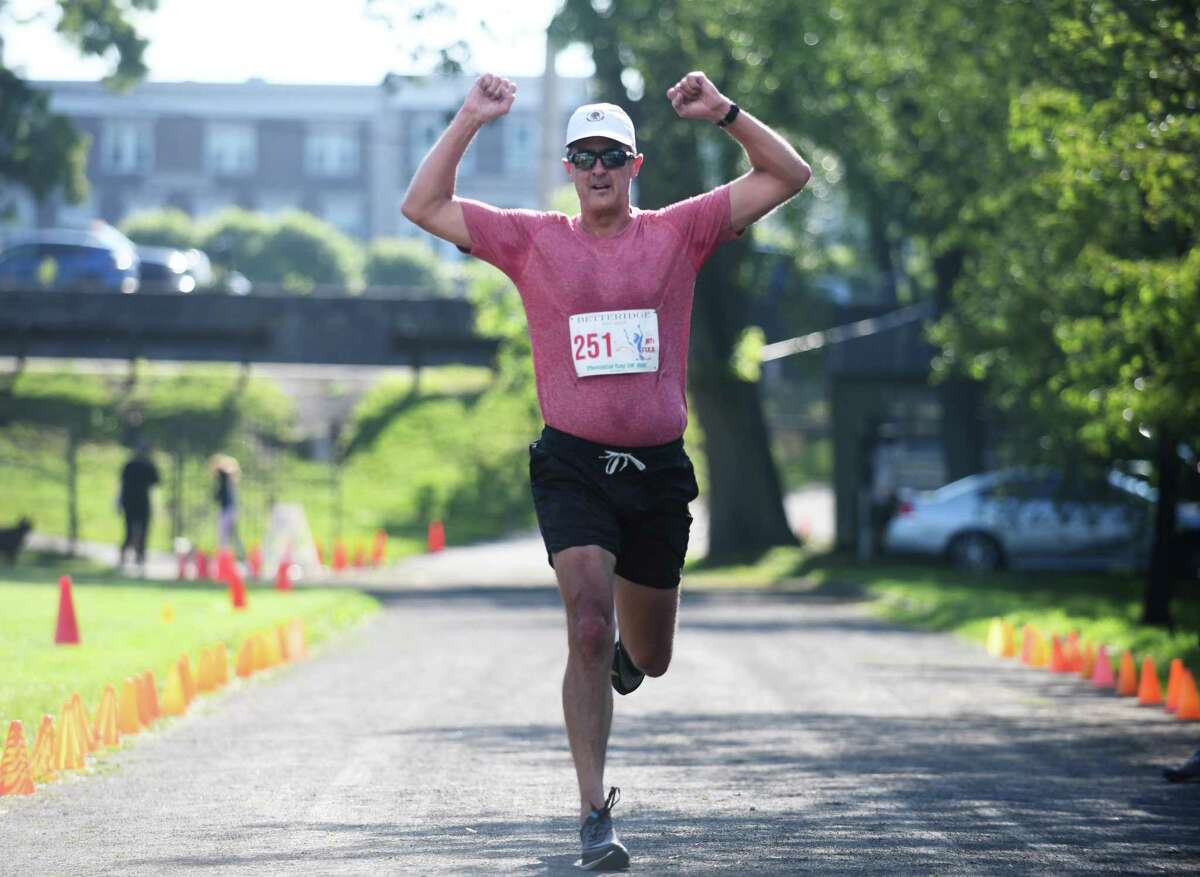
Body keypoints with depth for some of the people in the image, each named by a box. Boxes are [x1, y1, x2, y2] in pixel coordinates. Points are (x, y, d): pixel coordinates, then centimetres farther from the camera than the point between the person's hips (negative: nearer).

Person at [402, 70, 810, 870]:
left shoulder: (678, 233, 5)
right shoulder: (532, 241, 4)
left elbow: (788, 176, 4)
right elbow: (424, 207, 2)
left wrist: (725, 112, -7)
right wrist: (471, 121, -4)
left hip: (659, 470, 2)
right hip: (573, 466, -2)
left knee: (648, 658, 14)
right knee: (588, 629, -19)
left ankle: (623, 652, 54)